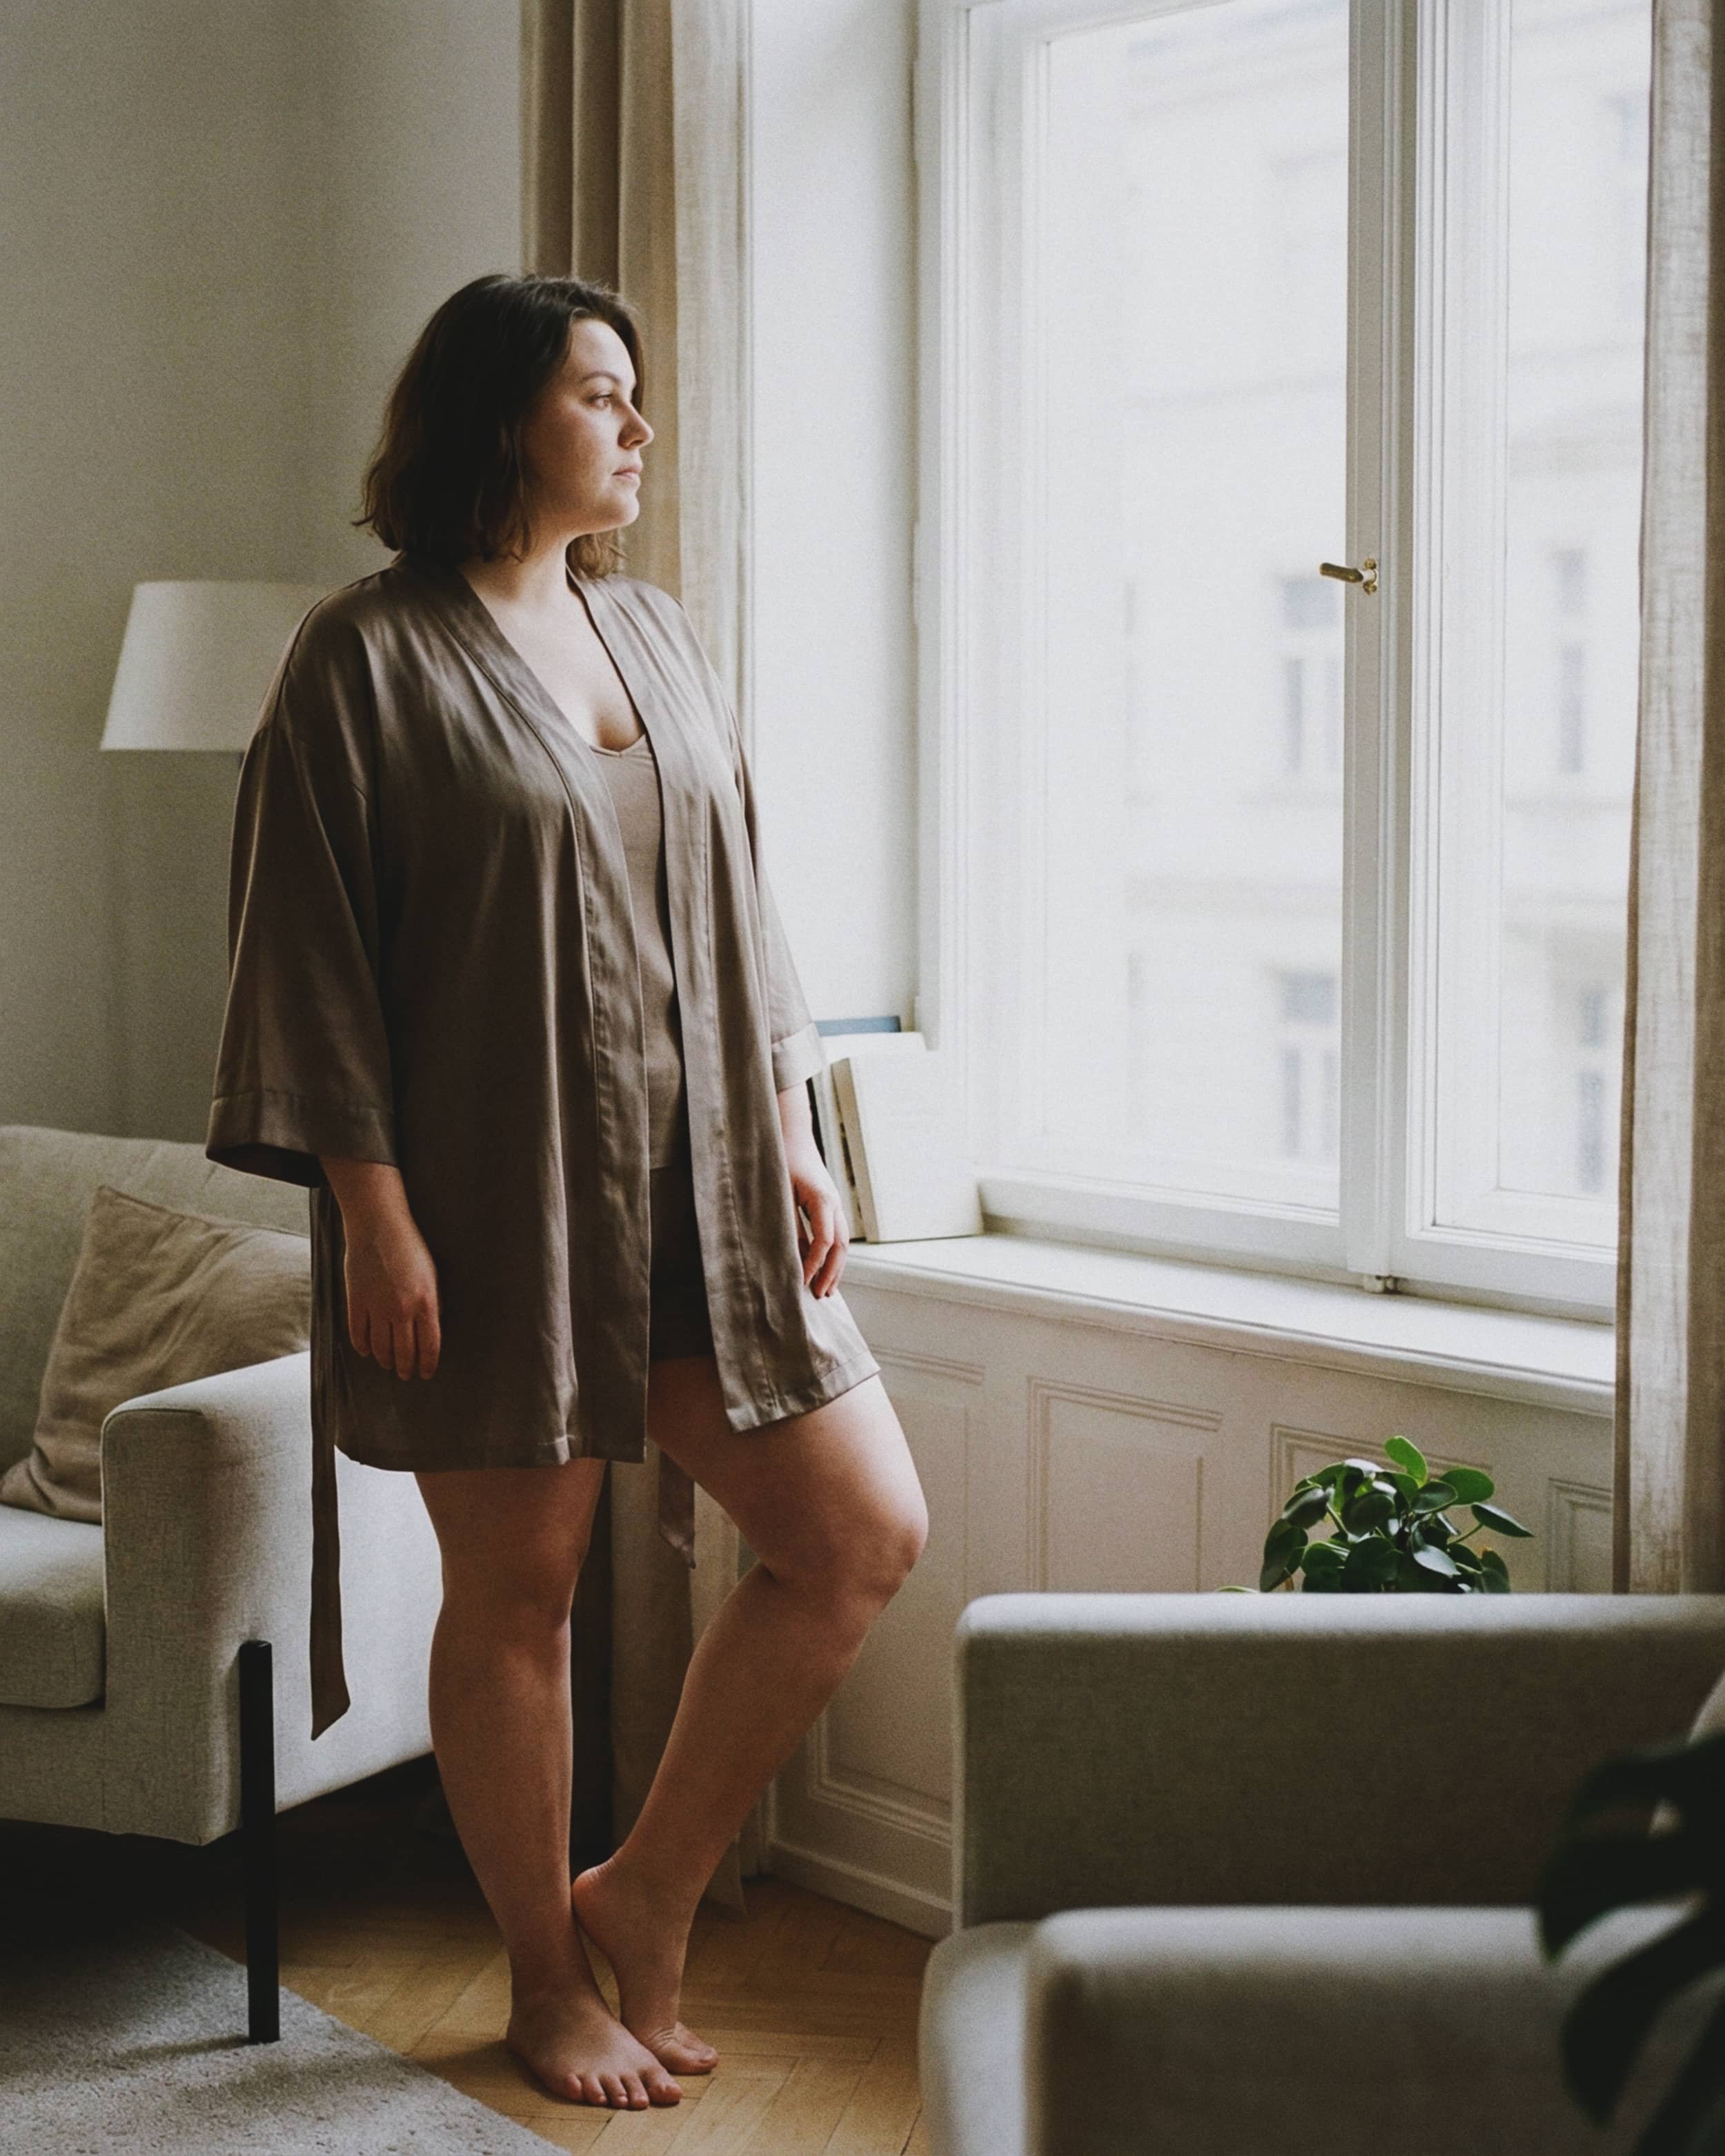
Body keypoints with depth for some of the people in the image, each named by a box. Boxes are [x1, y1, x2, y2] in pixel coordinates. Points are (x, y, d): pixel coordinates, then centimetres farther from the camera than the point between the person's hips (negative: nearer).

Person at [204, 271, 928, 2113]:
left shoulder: (655, 633, 13)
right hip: (495, 1200, -6)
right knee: (517, 1586, 5)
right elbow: (308, 950, -9)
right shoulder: (367, 657, -6)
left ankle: (643, 1896, 19)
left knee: (866, 1533, 3)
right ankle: (546, 1980, 25)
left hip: (695, 1187, 7)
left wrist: (789, 1130, 9)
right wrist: (371, 1208, -15)